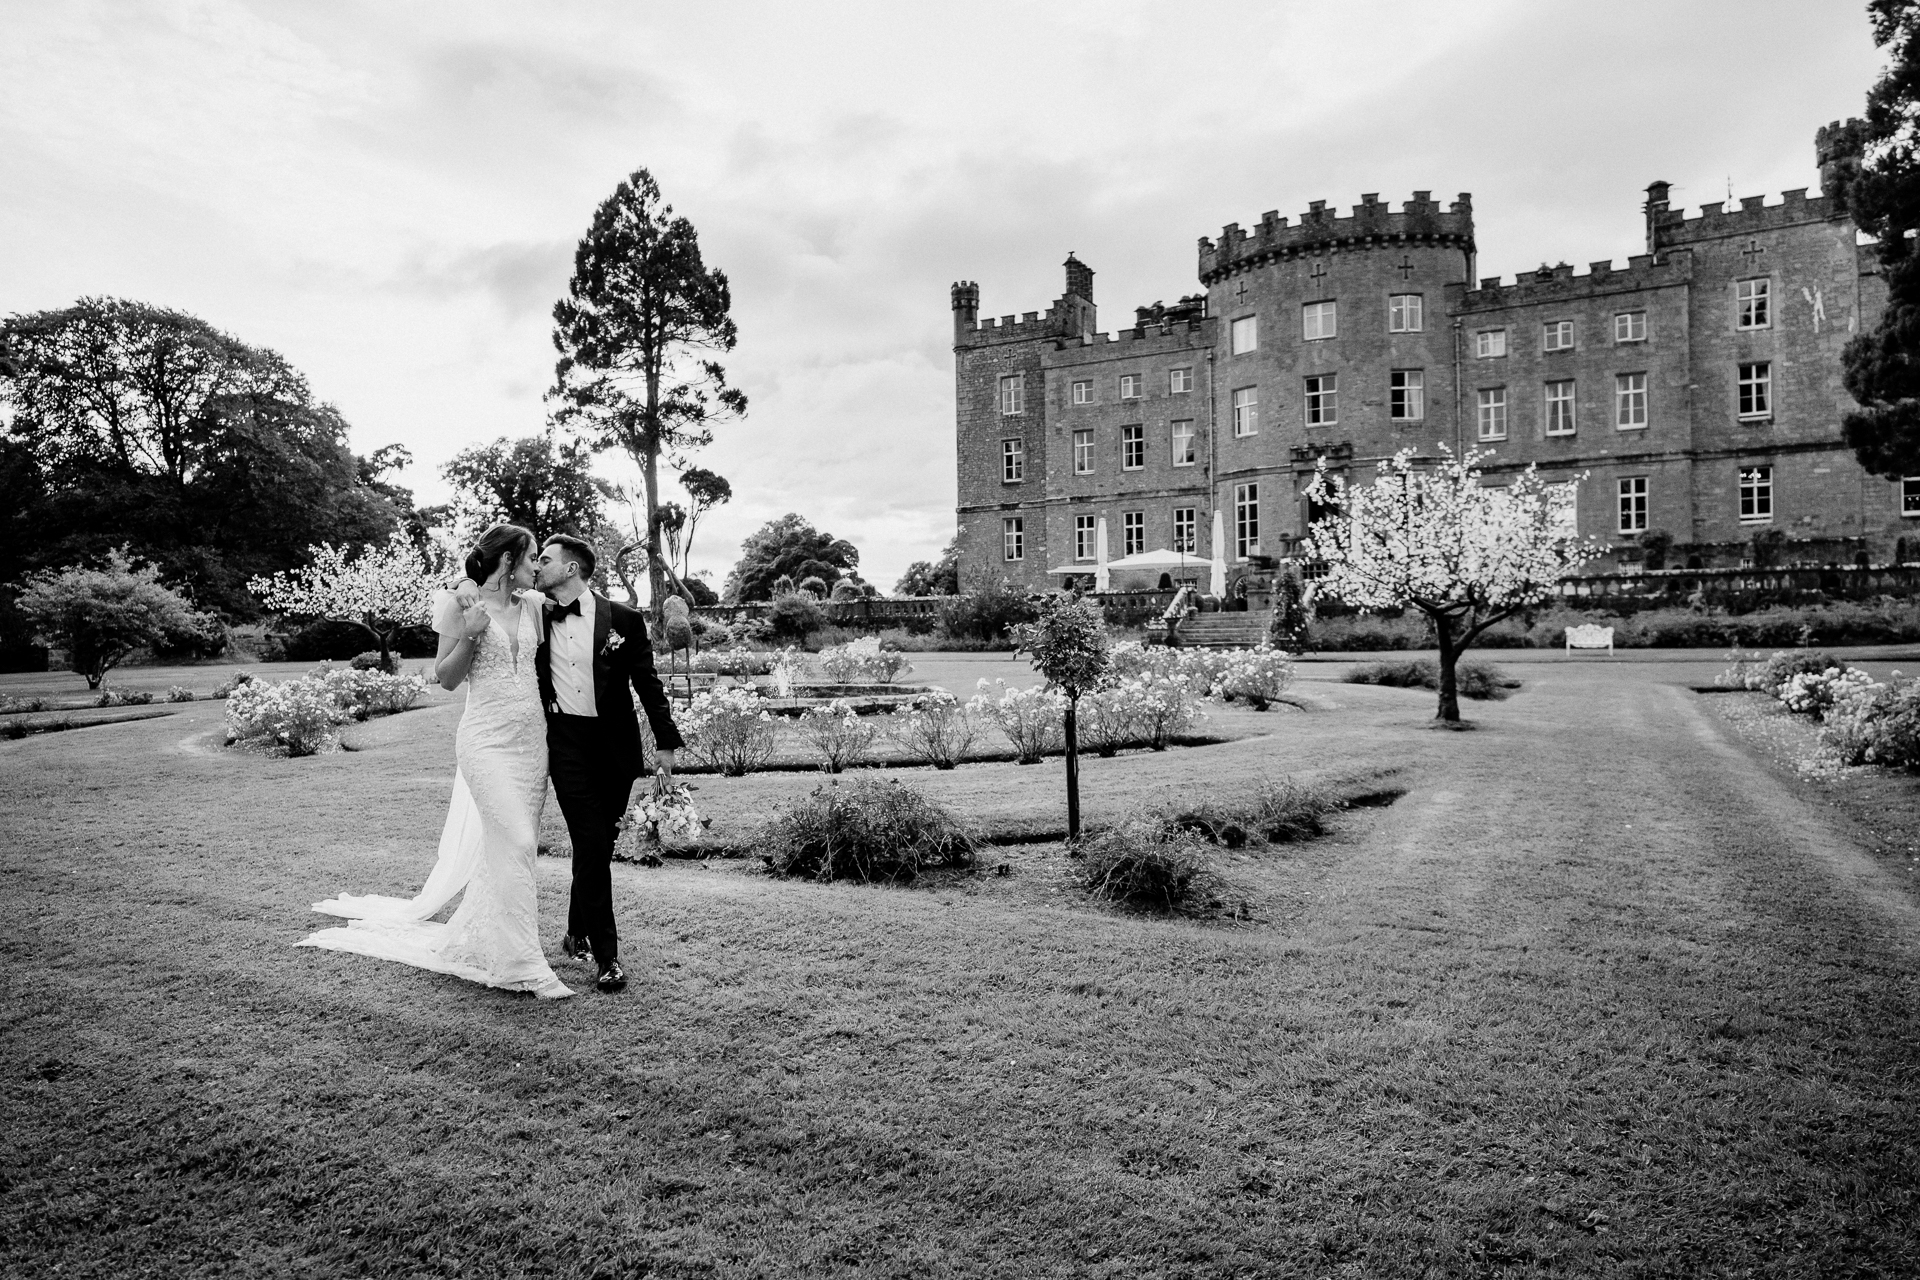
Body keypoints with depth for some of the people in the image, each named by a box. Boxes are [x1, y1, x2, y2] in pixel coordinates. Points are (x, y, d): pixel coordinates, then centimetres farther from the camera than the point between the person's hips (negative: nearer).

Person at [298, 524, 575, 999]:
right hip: (487, 739, -6)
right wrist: (469, 634, -17)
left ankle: (475, 942, 26)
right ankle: (525, 965, -9)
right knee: (515, 843, -14)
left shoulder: (532, 604, 10)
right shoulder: (463, 606, -4)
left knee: (508, 847, 10)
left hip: (532, 740, 6)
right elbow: (446, 678, -3)